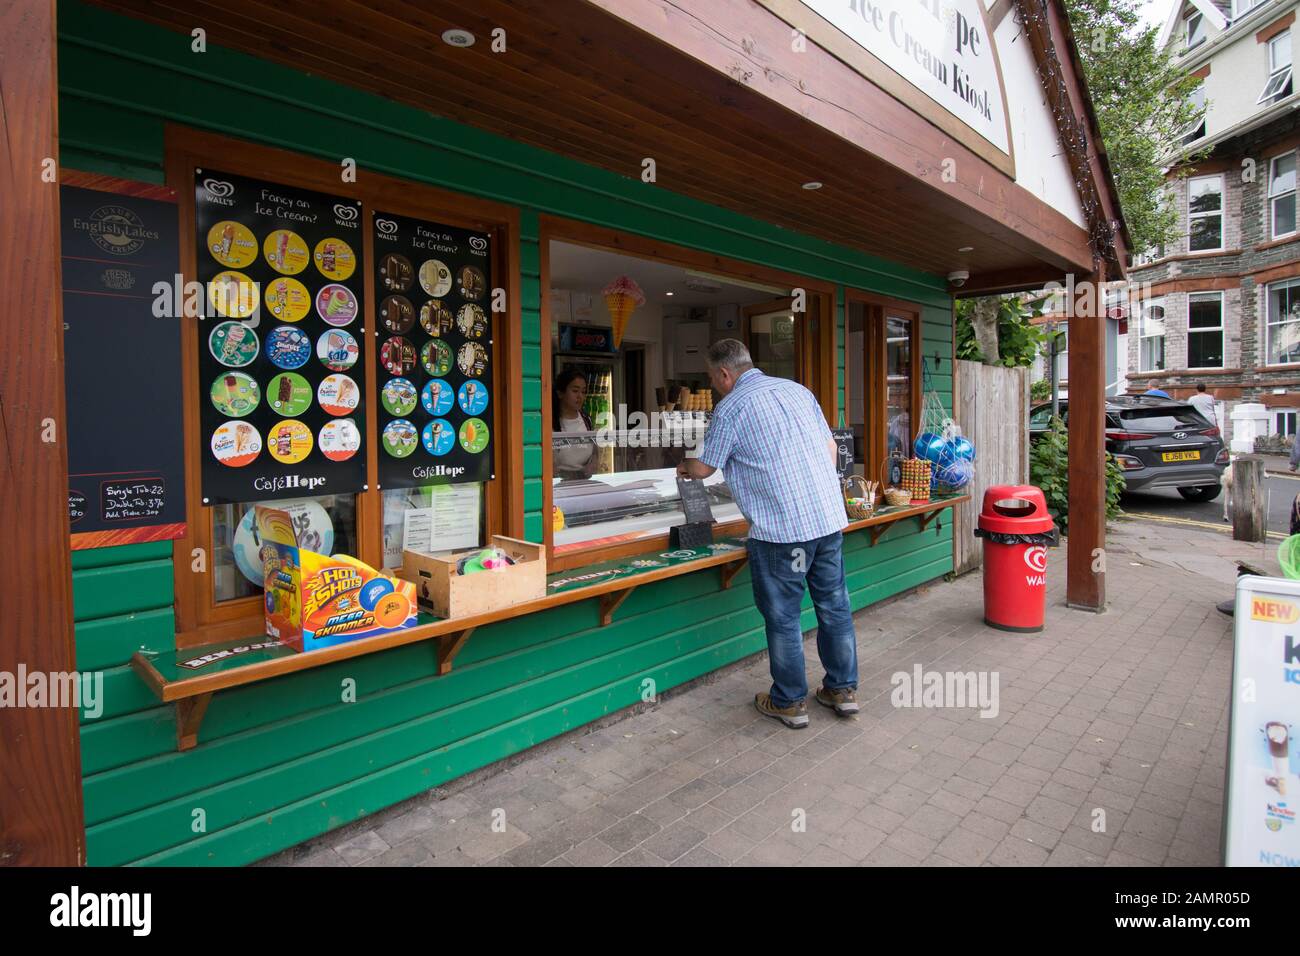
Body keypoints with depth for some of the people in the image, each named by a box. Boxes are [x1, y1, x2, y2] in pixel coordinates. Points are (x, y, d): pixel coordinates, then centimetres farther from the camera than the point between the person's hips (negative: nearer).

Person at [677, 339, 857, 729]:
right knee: (835, 606, 16)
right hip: (830, 518, 7)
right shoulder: (797, 389, 14)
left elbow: (705, 468, 4)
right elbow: (830, 446, 17)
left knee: (782, 617, 7)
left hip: (781, 528, -7)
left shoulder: (730, 408, -5)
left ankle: (790, 703, 20)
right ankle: (843, 690, 29)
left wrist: (685, 466, 26)